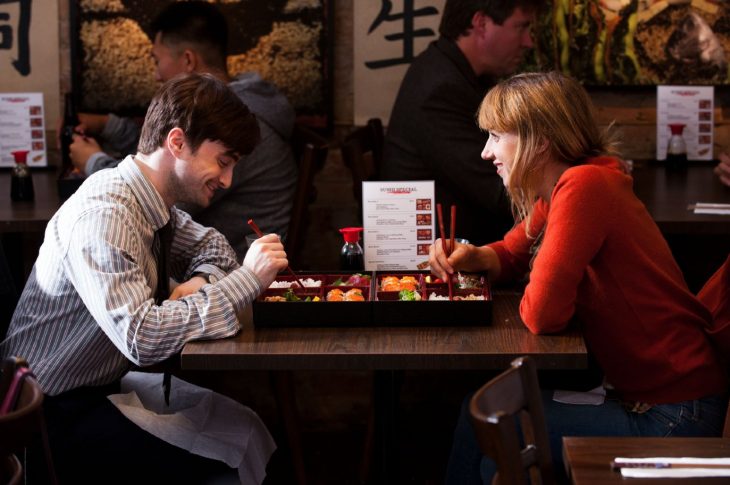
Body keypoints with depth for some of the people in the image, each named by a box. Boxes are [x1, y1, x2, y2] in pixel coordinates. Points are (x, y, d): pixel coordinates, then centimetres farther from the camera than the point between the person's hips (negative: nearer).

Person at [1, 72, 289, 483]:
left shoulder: (153, 199, 2)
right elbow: (142, 337, -34)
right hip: (57, 418, -9)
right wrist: (247, 280, -26)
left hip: (101, 385, 9)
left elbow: (211, 245, 19)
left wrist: (200, 282, -5)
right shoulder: (103, 216, -25)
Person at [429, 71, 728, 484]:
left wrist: (532, 294, -4)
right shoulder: (555, 190, 6)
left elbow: (542, 314, -27)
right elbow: (512, 254, 21)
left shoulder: (583, 185, -23)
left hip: (673, 416, -9)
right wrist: (472, 256, -1)